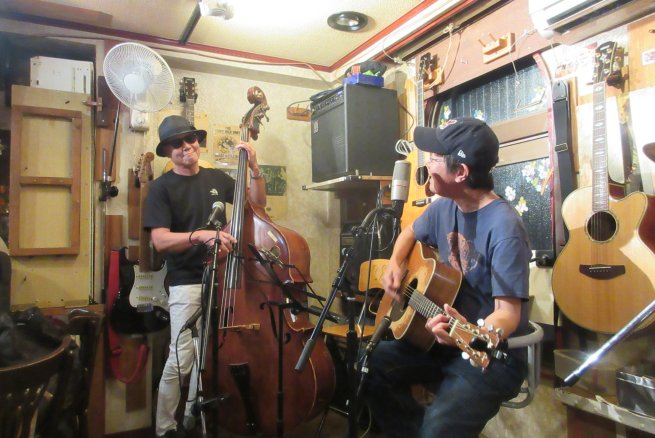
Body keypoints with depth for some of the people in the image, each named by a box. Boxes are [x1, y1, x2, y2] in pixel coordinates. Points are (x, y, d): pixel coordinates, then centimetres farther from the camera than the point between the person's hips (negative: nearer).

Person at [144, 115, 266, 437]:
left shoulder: (217, 178, 8)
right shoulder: (162, 187, -4)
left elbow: (257, 203, 11)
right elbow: (160, 240, -15)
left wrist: (254, 168, -2)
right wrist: (200, 235, -30)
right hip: (186, 283, -4)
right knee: (181, 358, -5)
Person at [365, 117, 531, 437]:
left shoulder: (504, 227, -24)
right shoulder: (444, 207, 0)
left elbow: (509, 312, -24)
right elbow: (410, 233, 20)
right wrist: (395, 264, 0)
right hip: (443, 338, 7)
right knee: (371, 364, -6)